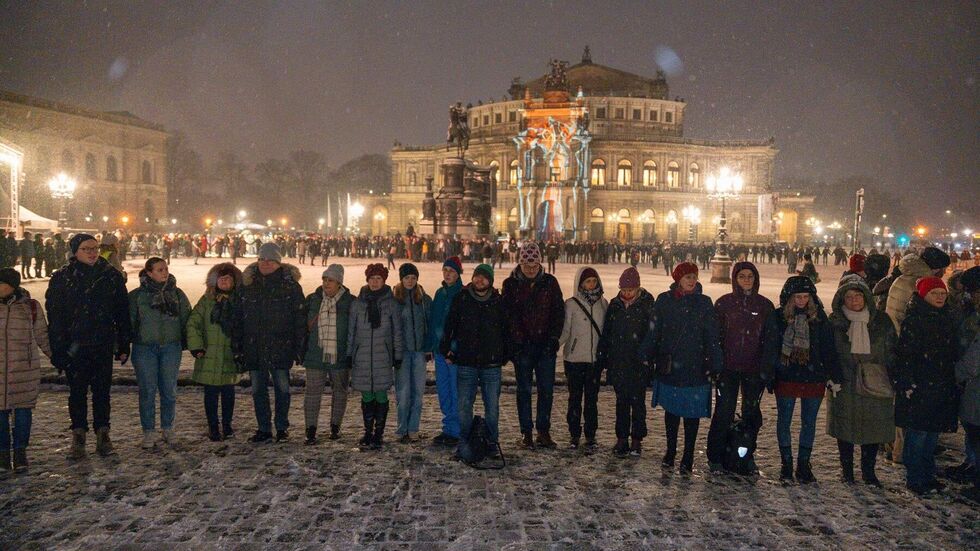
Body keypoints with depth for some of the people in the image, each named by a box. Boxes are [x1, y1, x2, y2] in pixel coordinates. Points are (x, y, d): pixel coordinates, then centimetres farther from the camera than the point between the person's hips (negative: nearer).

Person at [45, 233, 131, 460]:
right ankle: (78, 437, 17)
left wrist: (124, 345, 3)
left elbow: (123, 313, 6)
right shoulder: (61, 279, -1)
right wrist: (58, 348, -8)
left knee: (102, 390, 7)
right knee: (77, 391, 6)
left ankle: (102, 434, 18)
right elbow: (54, 316, -2)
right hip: (74, 346, -1)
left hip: (104, 345, 1)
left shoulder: (112, 276, 3)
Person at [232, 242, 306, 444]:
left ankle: (282, 428, 19)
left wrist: (299, 347, -7)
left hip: (280, 348, -3)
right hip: (254, 349, 3)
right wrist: (237, 347, 4)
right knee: (258, 390, 9)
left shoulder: (290, 285, -2)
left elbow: (300, 318, -2)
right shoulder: (247, 284, 6)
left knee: (282, 388, 5)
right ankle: (264, 429, 19)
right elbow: (237, 318, 9)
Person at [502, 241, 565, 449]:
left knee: (547, 389, 3)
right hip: (522, 346, -1)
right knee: (524, 389, 5)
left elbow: (559, 312, 4)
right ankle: (526, 432, 13)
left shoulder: (550, 282, 5)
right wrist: (516, 342, -12)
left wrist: (553, 338, -4)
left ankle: (544, 431, 14)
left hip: (545, 345, 1)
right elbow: (509, 315, -4)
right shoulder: (511, 284, 1)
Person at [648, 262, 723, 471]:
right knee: (671, 411, 12)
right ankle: (670, 452, 26)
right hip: (668, 366, 1)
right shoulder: (664, 300, 1)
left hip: (695, 368, -1)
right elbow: (654, 333, 4)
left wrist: (716, 366, -5)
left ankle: (688, 455, 17)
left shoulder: (704, 303, -1)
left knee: (692, 413, 4)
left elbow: (712, 337, -2)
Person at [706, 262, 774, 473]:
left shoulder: (765, 306, 5)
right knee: (724, 411, -3)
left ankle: (747, 454, 25)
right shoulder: (724, 303, 2)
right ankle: (716, 456, 8)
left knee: (751, 412, 9)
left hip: (754, 369, 2)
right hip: (728, 367, -1)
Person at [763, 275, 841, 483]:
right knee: (784, 421, 7)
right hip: (786, 378, -1)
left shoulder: (819, 318, 2)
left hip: (814, 379, 1)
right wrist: (768, 376, -7)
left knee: (809, 422, 9)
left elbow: (828, 349, 3)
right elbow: (770, 349, -3)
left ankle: (804, 464, 20)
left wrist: (834, 376, -1)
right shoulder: (778, 318, -3)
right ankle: (786, 464, 20)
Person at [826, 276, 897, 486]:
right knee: (846, 428, 6)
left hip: (874, 383, 1)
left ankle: (868, 470, 21)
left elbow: (892, 350, 7)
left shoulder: (881, 320, 3)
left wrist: (895, 379, 1)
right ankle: (847, 469, 22)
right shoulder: (835, 321, 0)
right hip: (845, 384, -1)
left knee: (874, 428, 4)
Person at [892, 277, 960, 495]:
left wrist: (953, 383, 15)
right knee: (918, 434, -3)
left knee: (933, 433, 14)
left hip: (942, 388, 7)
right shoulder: (914, 319, -11)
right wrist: (907, 384, -19)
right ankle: (915, 479, 8)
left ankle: (928, 475, 25)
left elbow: (953, 353, 19)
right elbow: (904, 353, -15)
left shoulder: (946, 319, 12)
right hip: (918, 388, -7)